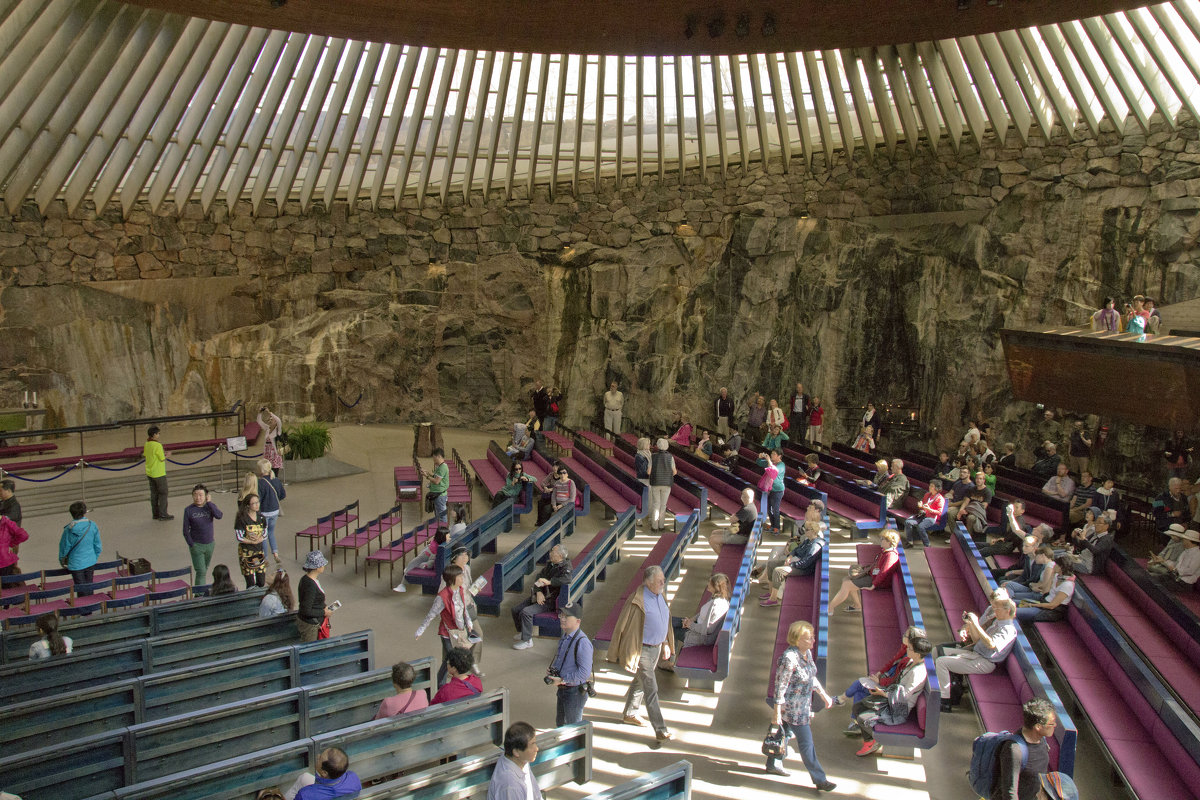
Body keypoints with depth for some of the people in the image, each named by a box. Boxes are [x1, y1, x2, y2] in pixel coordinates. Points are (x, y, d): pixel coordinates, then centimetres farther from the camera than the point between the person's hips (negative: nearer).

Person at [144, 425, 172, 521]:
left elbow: (144, 455, 14)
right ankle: (163, 515, 4)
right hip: (159, 474, -8)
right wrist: (166, 455, 3)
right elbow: (162, 459, -18)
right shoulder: (157, 445, -21)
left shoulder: (146, 444, 3)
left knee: (154, 493, 14)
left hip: (150, 473, 8)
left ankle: (155, 514, 20)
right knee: (163, 493, 2)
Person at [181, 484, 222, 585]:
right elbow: (186, 530, -4)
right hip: (196, 545, -3)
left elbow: (219, 516, -24)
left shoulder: (210, 506, -2)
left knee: (205, 569, 18)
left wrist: (209, 502, -18)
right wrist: (192, 545, -9)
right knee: (200, 572, -9)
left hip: (210, 544, 3)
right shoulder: (188, 510, -8)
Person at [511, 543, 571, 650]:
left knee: (525, 612, -24)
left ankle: (527, 641, -10)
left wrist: (548, 582, -35)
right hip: (540, 596, 8)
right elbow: (539, 578, 7)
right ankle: (522, 631, 25)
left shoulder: (565, 568, -15)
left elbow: (567, 579, -37)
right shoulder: (549, 564, 9)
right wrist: (538, 592, -11)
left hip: (550, 601, -8)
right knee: (515, 609, 2)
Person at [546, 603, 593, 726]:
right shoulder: (564, 637, 3)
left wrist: (562, 680, -24)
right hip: (561, 688, 8)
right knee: (560, 724, 24)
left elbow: (584, 672, -28)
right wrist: (552, 669, 0)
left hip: (575, 692, -8)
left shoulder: (582, 642, -25)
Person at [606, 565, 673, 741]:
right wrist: (630, 656, -17)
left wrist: (665, 644, 18)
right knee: (651, 689, -6)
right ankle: (661, 730, -1)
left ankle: (629, 714, 41)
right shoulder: (638, 601, -24)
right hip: (641, 650, -8)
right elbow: (627, 628, -19)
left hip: (656, 648, 8)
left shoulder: (660, 597, 2)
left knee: (640, 682, 23)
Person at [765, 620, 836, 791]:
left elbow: (812, 676, 15)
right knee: (806, 742, 3)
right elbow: (780, 687, -25)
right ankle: (820, 780, 16)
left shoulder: (807, 652, -2)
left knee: (786, 733, 24)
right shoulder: (789, 659, -30)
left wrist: (823, 694, 20)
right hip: (792, 708, -9)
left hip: (802, 705, 9)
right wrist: (777, 713, -20)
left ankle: (772, 765, 42)